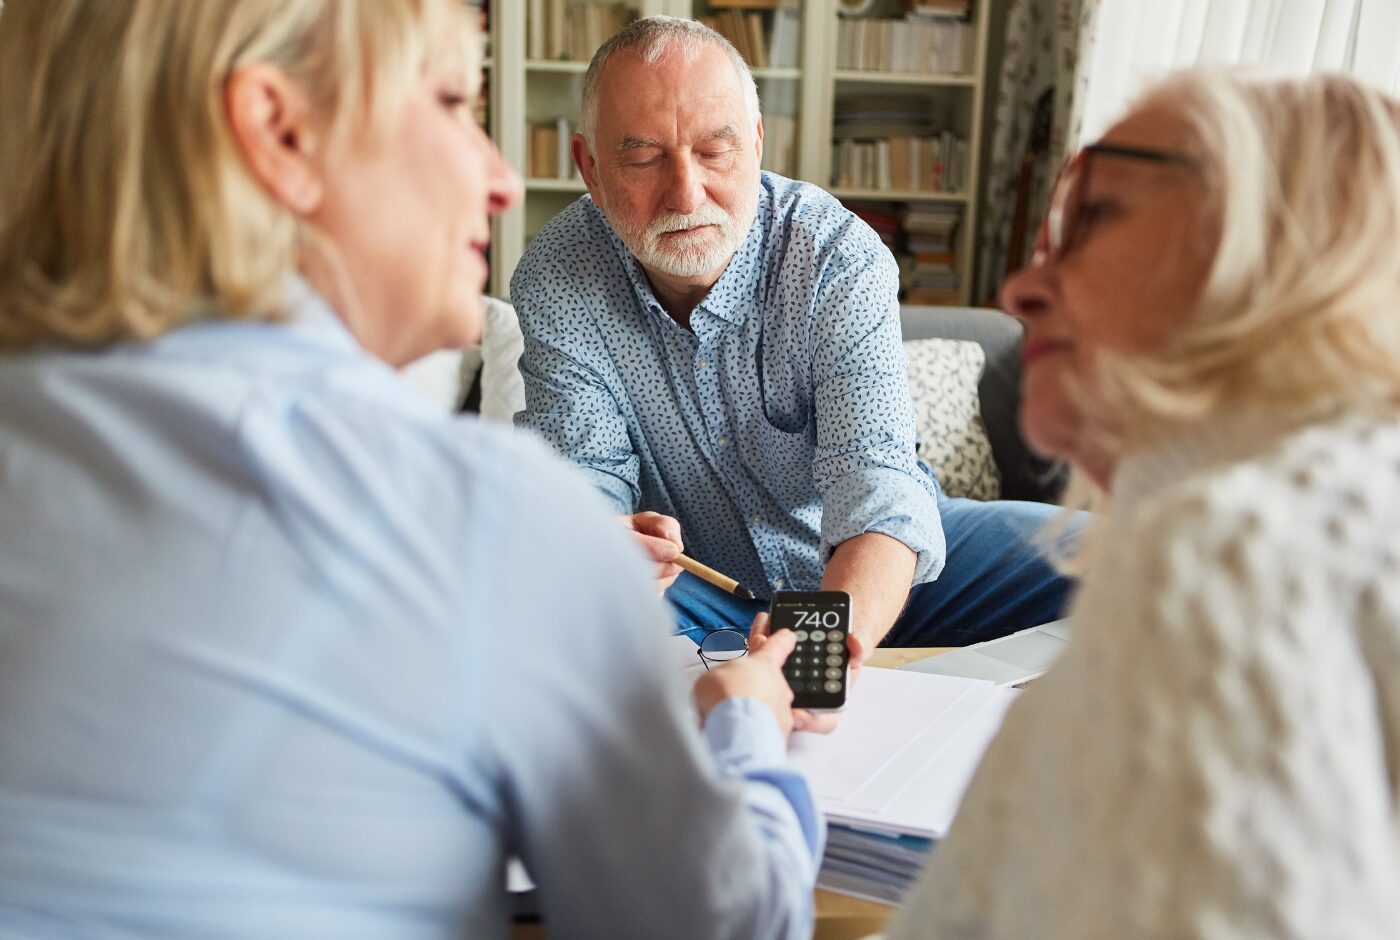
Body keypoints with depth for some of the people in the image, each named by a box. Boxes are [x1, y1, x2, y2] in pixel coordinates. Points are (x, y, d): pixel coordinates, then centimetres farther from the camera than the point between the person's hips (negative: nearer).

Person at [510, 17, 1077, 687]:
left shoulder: (840, 255, -19)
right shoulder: (555, 280, -14)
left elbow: (874, 480, -29)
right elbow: (581, 473, -15)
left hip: (862, 576, 0)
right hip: (700, 587, 1)